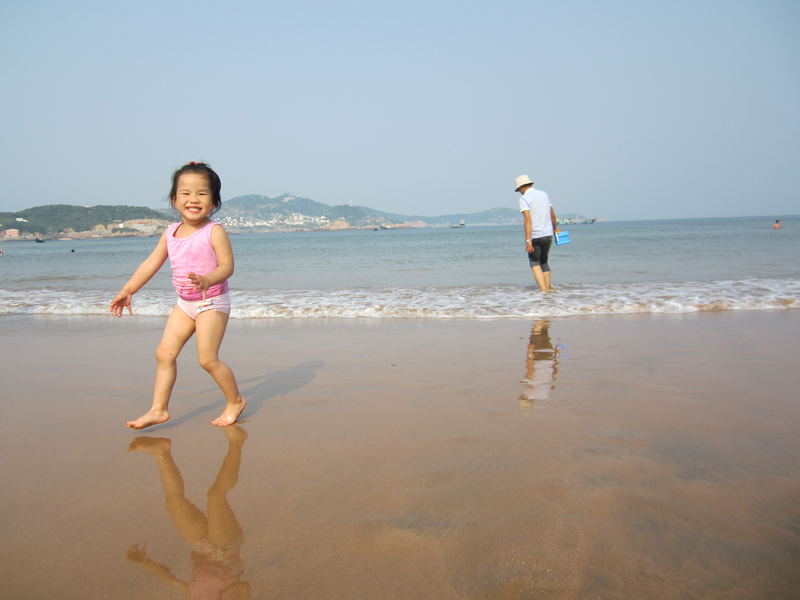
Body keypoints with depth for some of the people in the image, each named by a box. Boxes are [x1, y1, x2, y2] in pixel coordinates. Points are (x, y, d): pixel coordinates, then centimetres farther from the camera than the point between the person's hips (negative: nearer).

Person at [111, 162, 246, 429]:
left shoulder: (214, 231, -14)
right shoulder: (171, 232, 5)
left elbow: (227, 266, -20)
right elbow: (151, 263, 10)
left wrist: (207, 280, -40)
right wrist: (127, 290, 10)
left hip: (212, 302, -7)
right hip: (184, 304, 7)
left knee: (207, 359, -7)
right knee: (164, 353, 5)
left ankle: (235, 401, 14)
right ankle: (159, 409, 14)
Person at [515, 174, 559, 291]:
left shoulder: (524, 198, -9)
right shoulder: (544, 194, 11)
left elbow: (527, 220, -20)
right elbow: (552, 215, 21)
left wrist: (528, 241, -23)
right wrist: (555, 227, 40)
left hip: (534, 236, -6)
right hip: (547, 234, 6)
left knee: (535, 264, 6)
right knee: (544, 261, 23)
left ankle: (544, 291, -6)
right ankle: (549, 288, 23)